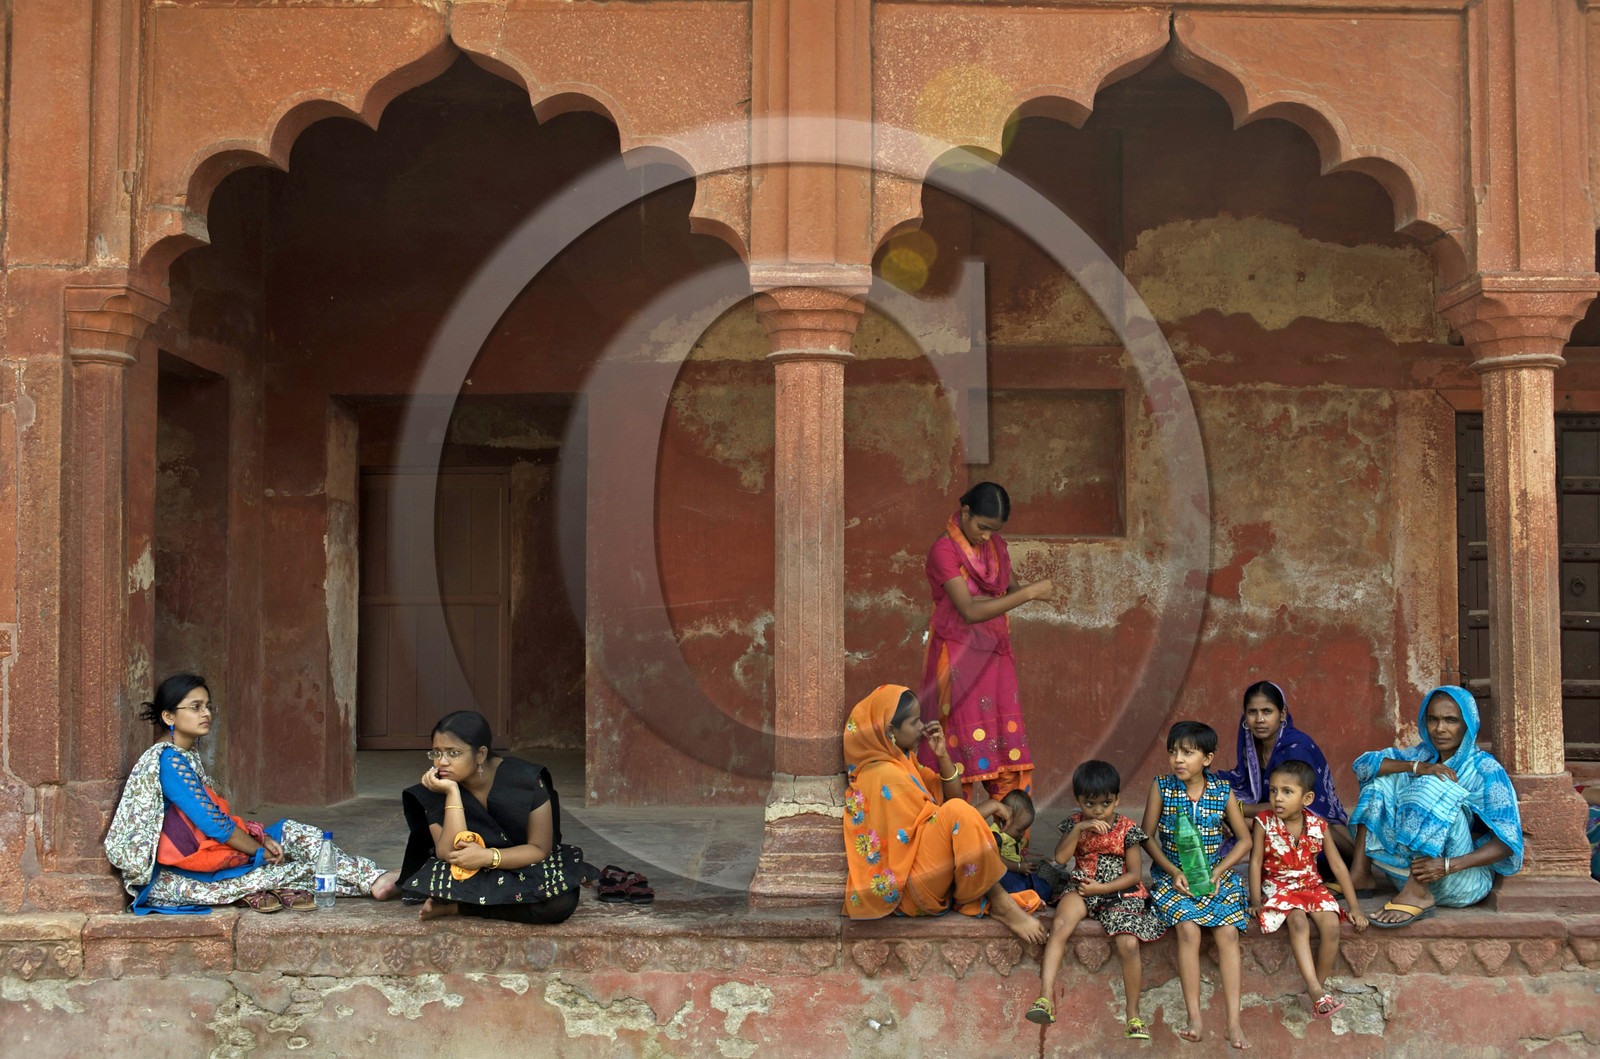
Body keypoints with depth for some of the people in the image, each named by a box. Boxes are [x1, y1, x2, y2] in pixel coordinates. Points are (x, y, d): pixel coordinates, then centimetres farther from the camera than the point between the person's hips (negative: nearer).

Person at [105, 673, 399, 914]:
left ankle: (374, 879, -8)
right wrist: (261, 849, -8)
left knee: (292, 832, -2)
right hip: (166, 880, -9)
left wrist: (260, 838, -2)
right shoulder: (168, 761, -18)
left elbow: (215, 814, 13)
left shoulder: (187, 757, 14)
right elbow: (212, 823, -20)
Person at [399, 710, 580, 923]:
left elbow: (540, 849, -13)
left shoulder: (526, 779, -14)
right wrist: (452, 792, -26)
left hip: (523, 870, 1)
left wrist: (489, 857, -29)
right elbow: (449, 854, -21)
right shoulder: (436, 787, -10)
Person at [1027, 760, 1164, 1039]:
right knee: (1060, 925, -29)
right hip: (1082, 889, 2)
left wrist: (1101, 888, -12)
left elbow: (1133, 874, -2)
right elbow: (1060, 857, -7)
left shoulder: (1126, 829, -1)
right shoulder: (1075, 823, 6)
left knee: (1129, 944, -25)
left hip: (1119, 893, -1)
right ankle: (1046, 996, -34)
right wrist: (1079, 828, -17)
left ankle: (1133, 1014, -7)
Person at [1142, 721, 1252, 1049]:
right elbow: (1148, 837, 2)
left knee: (1228, 932, -22)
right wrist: (1173, 872, -11)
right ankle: (1194, 1019, -24)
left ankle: (1234, 1021, -20)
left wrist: (1218, 872, -8)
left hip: (1216, 876, 1)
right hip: (1171, 876, -1)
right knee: (1189, 928, -27)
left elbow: (1244, 840, 6)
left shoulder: (1222, 791, -1)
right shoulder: (1162, 788, -2)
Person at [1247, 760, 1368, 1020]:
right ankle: (1316, 991, -35)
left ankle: (1321, 984, -8)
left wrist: (1354, 906, 2)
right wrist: (1256, 901, -10)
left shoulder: (1318, 826, -4)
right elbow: (1255, 861, -6)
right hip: (1277, 888, -3)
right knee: (1298, 922, -31)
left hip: (1311, 886, 3)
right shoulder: (1265, 822, -10)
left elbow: (1337, 865, 1)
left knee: (1331, 925, -24)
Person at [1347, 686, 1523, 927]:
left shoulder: (1485, 769, -8)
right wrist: (1416, 767, -19)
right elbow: (1364, 764, -2)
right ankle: (1360, 871, -11)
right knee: (1382, 778, -1)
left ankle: (1417, 895, -34)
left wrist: (1448, 866, -30)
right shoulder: (1424, 755, 9)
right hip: (1412, 872, 6)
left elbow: (1508, 841, -17)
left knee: (1435, 787, -26)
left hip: (1463, 883, -6)